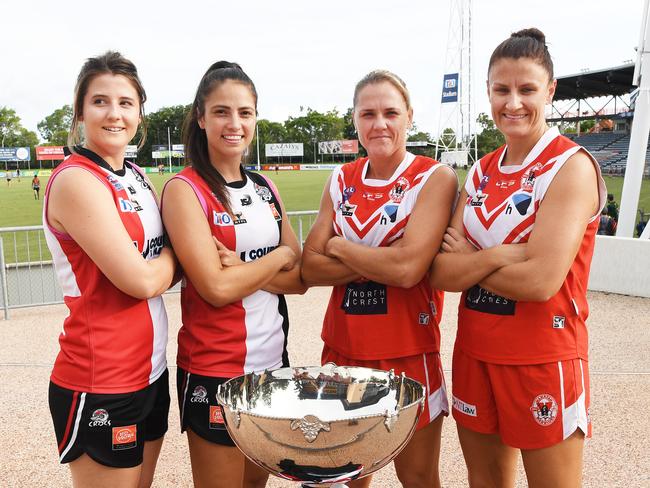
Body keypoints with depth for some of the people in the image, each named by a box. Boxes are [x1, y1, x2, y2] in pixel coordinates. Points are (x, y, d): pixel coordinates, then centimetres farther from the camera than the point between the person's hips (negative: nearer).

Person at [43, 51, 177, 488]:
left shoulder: (137, 178, 8)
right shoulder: (76, 180, -16)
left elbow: (165, 267, 12)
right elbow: (141, 281, -21)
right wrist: (174, 254, -3)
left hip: (150, 371, 8)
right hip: (100, 388, -8)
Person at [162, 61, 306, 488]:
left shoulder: (264, 188, 8)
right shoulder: (184, 189, -10)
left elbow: (300, 279, 3)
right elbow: (216, 287, -19)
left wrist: (246, 270, -13)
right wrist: (278, 258, -7)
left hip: (274, 360, 6)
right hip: (215, 371, -6)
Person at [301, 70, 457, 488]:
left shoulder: (435, 178, -8)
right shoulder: (342, 181, 6)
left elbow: (409, 267, -21)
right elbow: (310, 268, -2)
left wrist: (338, 247, -8)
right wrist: (379, 264, -15)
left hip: (407, 353, -4)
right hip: (342, 347, 4)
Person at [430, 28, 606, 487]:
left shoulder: (571, 165, -11)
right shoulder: (482, 172, 6)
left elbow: (541, 280, -23)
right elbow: (440, 273, -3)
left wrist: (470, 262, -8)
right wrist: (502, 255, -19)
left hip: (542, 360, -5)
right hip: (474, 352, 6)